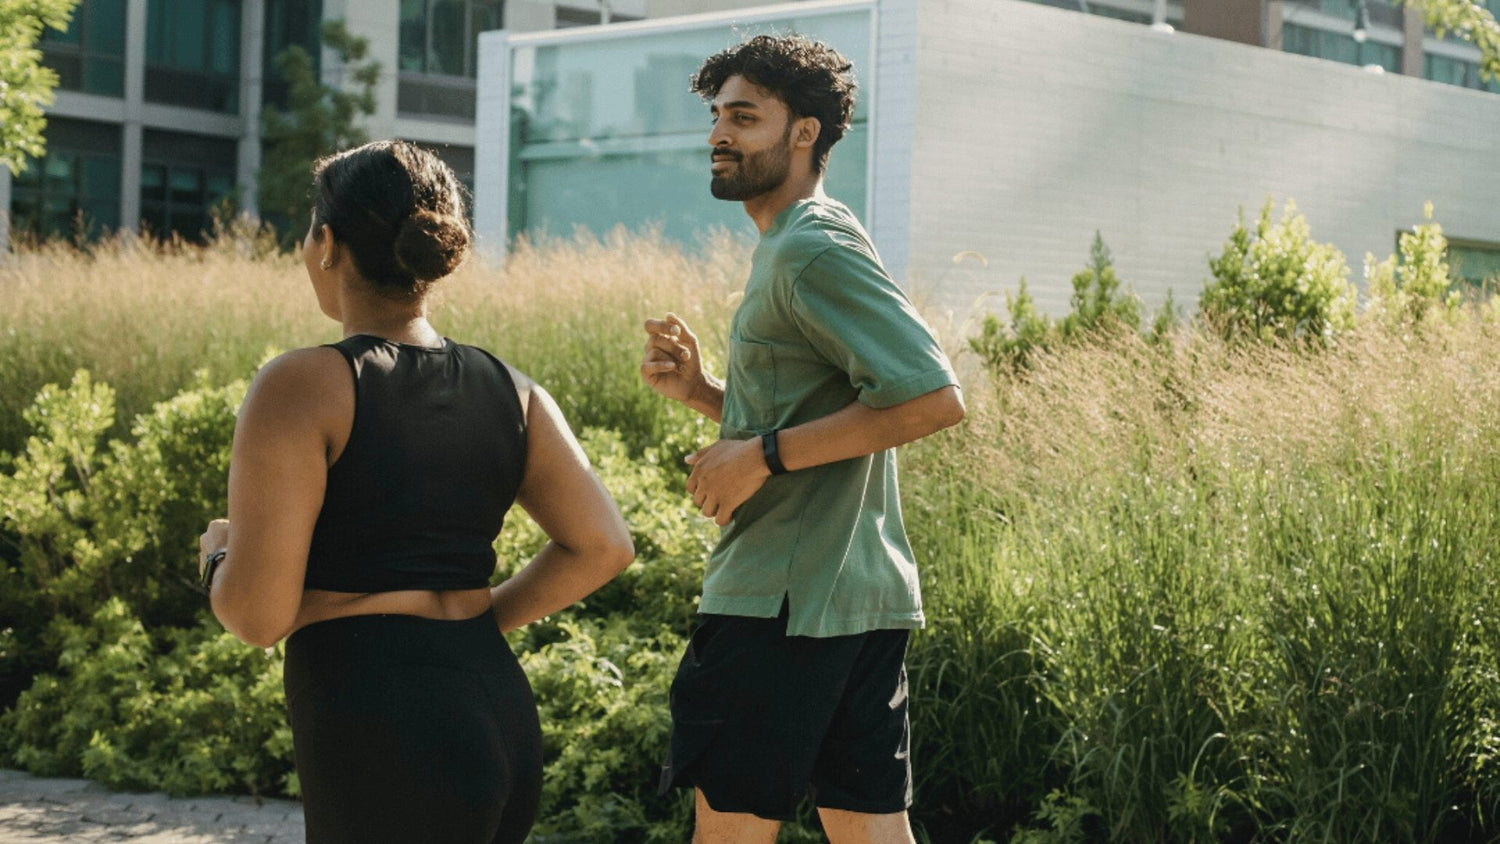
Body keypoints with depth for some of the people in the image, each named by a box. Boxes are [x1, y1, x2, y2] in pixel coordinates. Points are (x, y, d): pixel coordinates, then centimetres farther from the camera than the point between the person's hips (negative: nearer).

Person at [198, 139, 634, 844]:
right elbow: (602, 546, 6)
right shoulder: (510, 391, 9)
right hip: (502, 724, 8)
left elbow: (259, 613, -14)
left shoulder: (301, 388, -10)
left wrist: (221, 556, 8)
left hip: (384, 752, -7)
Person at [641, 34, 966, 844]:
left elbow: (933, 397, -23)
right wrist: (699, 388, 10)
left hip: (784, 601, -10)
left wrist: (764, 454, -20)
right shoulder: (787, 247, 18)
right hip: (865, 596, 10)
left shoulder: (814, 251, -13)